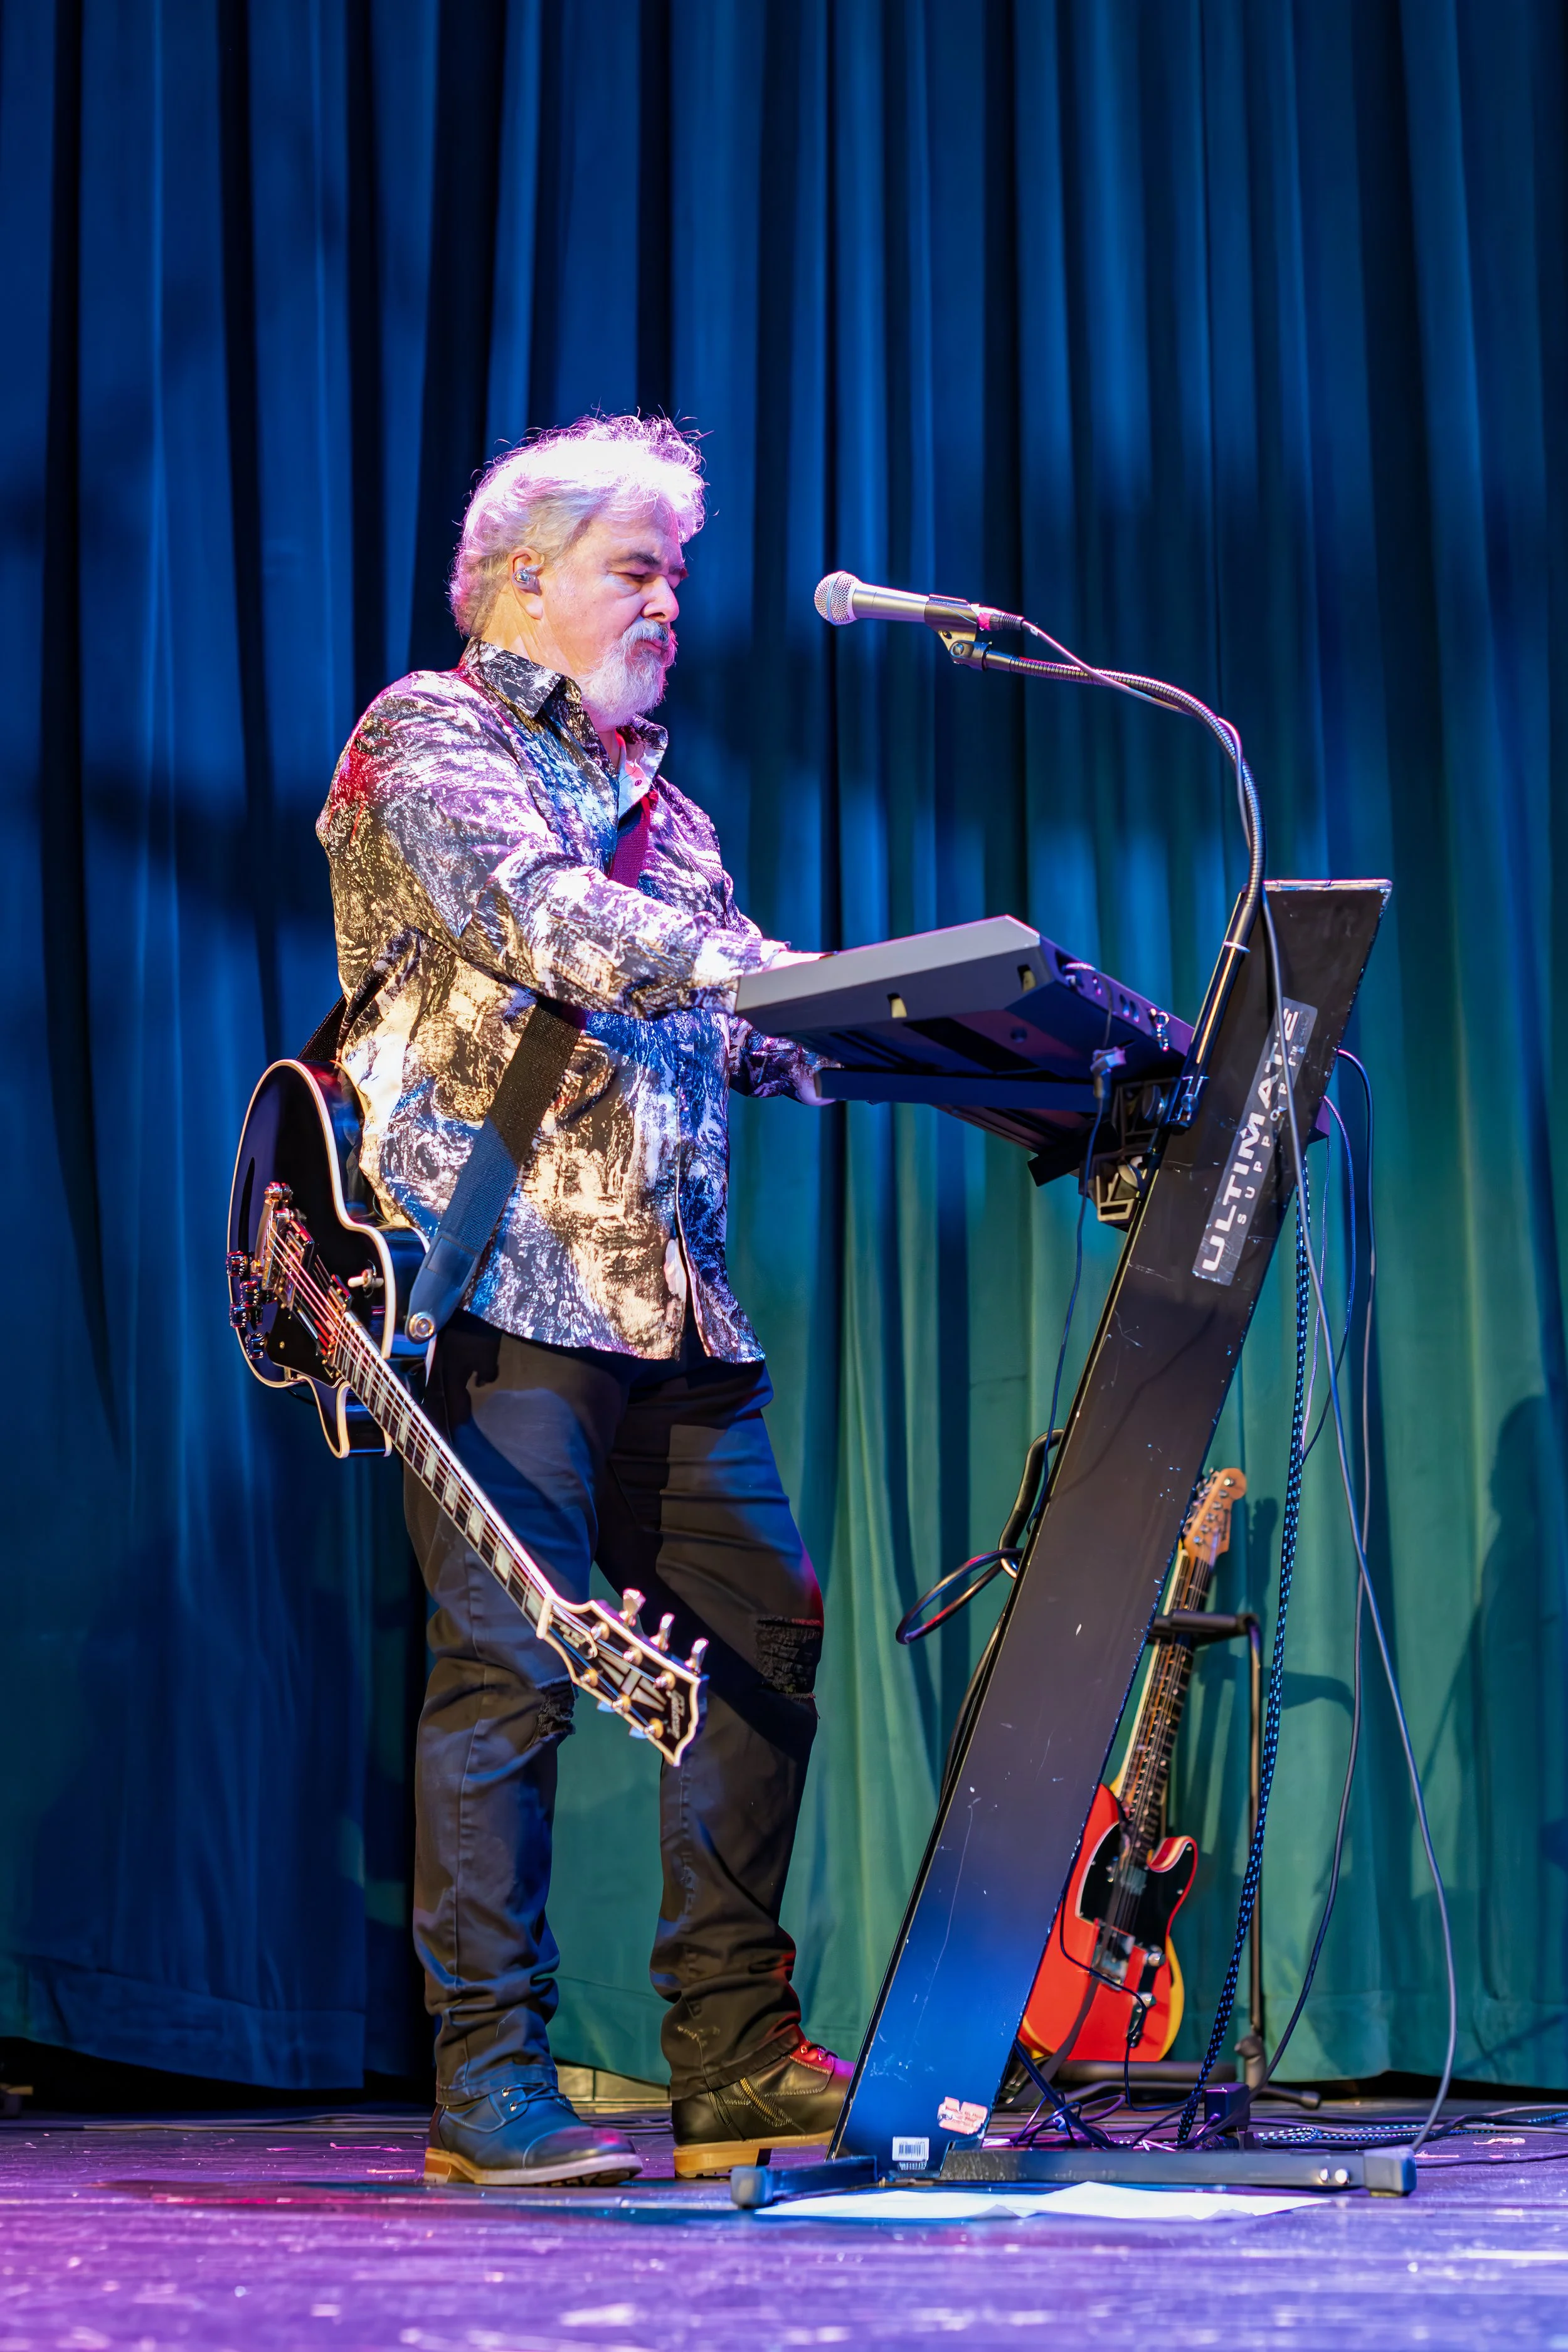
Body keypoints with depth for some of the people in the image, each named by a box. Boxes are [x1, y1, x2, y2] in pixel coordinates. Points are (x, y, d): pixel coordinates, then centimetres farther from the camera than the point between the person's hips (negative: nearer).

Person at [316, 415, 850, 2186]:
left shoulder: (650, 796, 26)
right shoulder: (429, 738, 2)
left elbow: (741, 1036, 19)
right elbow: (537, 916, -17)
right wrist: (777, 970, -27)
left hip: (666, 1293, 8)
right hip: (502, 1270, -8)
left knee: (767, 1632, 2)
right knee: (511, 1660, -9)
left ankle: (735, 2055, 10)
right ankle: (489, 2086, -1)